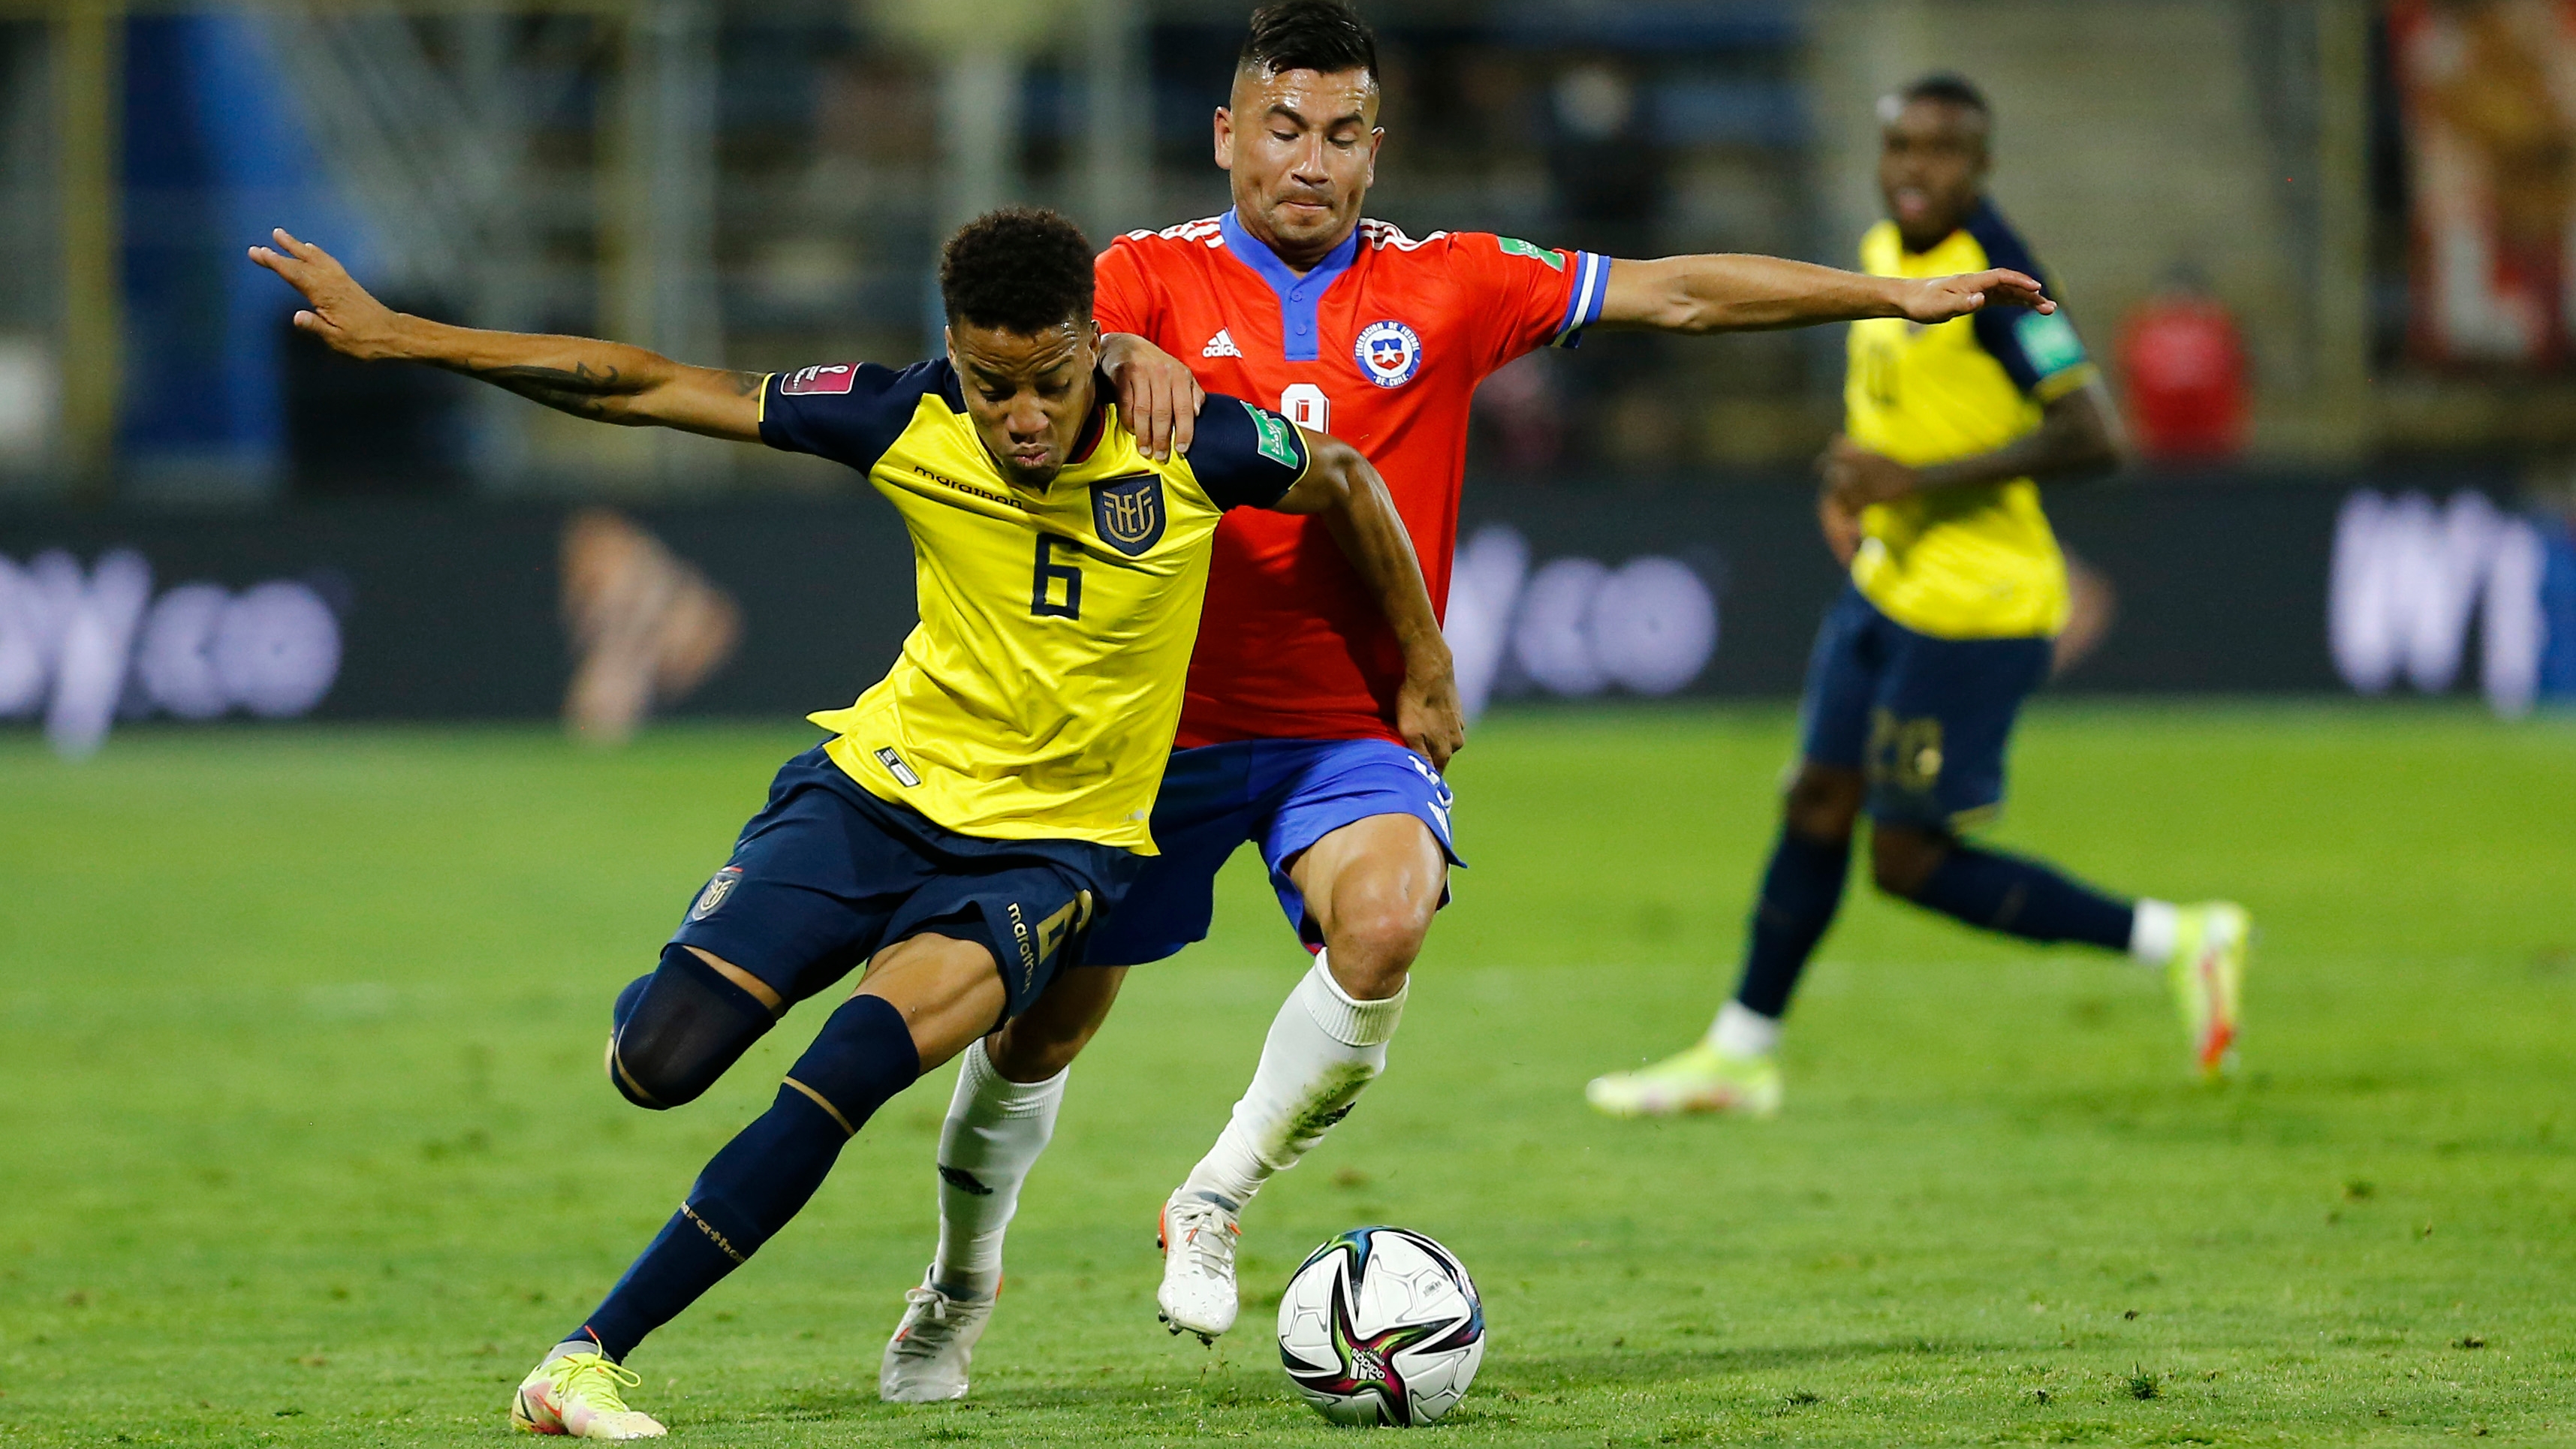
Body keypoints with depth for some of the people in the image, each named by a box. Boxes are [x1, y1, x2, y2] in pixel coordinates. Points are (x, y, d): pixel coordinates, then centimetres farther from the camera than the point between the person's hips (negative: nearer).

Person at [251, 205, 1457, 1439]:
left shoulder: (1189, 448, -16)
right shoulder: (908, 424, -13)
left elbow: (1345, 480, 5)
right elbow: (649, 389, -9)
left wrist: (1426, 675, 14)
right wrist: (394, 336, -10)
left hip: (1047, 846, -1)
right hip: (881, 788, 2)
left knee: (849, 1071, -27)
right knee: (656, 1066, -16)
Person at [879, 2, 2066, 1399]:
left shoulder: (1447, 287, 2)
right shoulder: (1155, 277, -3)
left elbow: (1676, 293, 6)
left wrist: (1894, 292, 5)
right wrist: (1120, 357, -44)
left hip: (1352, 731, 0)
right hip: (1163, 719, 0)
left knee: (1384, 921, -31)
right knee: (1042, 1023, 8)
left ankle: (1214, 1204, -10)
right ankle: (959, 1285, 37)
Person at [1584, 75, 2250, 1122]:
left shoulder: (1992, 275, -20)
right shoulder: (1884, 251, 6)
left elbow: (2091, 439, -26)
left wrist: (1915, 480, -26)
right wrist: (1848, 483, 10)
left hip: (1971, 612, -8)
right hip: (1889, 586, 8)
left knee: (1908, 861, -5)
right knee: (1819, 804, 14)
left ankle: (2178, 941, 3)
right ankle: (1738, 1055, 26)